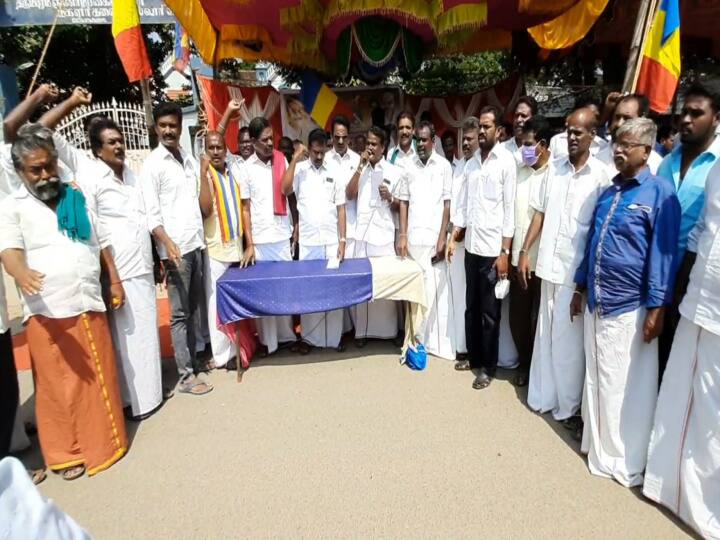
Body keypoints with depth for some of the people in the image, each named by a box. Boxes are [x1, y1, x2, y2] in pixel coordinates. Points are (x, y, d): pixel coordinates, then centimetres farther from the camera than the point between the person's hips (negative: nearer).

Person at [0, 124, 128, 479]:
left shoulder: (77, 198, 13)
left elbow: (102, 243, 19)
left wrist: (115, 282, 15)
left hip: (89, 306, 4)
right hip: (48, 313, -4)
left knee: (100, 379, 11)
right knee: (59, 385, 4)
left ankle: (105, 440, 29)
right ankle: (67, 452, 21)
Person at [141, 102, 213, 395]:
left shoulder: (190, 159, 14)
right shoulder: (152, 164, -4)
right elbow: (151, 213, -11)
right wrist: (168, 243, -22)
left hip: (196, 244, 6)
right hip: (175, 248, -6)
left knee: (194, 310, 13)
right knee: (179, 314, -2)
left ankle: (193, 361, 25)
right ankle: (186, 377, 5)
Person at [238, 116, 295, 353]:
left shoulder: (282, 160, 4)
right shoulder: (246, 168, -2)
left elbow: (287, 191, 6)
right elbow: (245, 208, -1)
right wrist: (249, 244, -6)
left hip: (283, 236, 2)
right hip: (260, 240, -2)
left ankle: (287, 334, 22)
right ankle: (268, 341, 16)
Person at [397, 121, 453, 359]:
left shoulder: (444, 166, 1)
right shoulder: (409, 167, 10)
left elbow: (447, 204, -2)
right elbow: (404, 202, 11)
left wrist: (442, 239, -8)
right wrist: (403, 235, 2)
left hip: (434, 238, -3)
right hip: (414, 238, 3)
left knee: (437, 290, 0)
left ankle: (439, 341, 10)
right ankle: (419, 338, 19)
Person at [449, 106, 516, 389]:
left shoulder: (507, 162, -7)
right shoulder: (471, 163, 11)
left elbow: (509, 209, -10)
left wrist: (505, 252, -13)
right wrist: (453, 239, 8)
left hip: (492, 249, -6)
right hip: (471, 246, 6)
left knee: (489, 312, 4)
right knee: (471, 307, 15)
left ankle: (488, 366, 18)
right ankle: (473, 356, 30)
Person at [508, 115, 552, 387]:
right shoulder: (520, 171, 7)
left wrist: (527, 254, -9)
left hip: (543, 261, -5)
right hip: (519, 259, 5)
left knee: (539, 320, 9)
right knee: (517, 316, 13)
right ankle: (524, 364, 33)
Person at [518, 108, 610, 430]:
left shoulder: (600, 175, -7)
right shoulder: (554, 168, 7)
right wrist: (524, 252, 5)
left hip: (577, 269, -4)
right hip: (549, 264, 5)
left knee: (570, 340, 4)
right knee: (546, 334, 14)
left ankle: (568, 406, 21)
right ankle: (543, 396, 29)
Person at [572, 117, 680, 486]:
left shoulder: (659, 192, -8)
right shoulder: (608, 191, 12)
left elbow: (663, 253, -11)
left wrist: (657, 308, -14)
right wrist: (579, 288, 17)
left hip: (629, 307, -6)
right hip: (597, 302, 7)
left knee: (627, 386, 6)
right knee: (596, 379, 17)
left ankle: (625, 460, 23)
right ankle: (597, 443, 34)